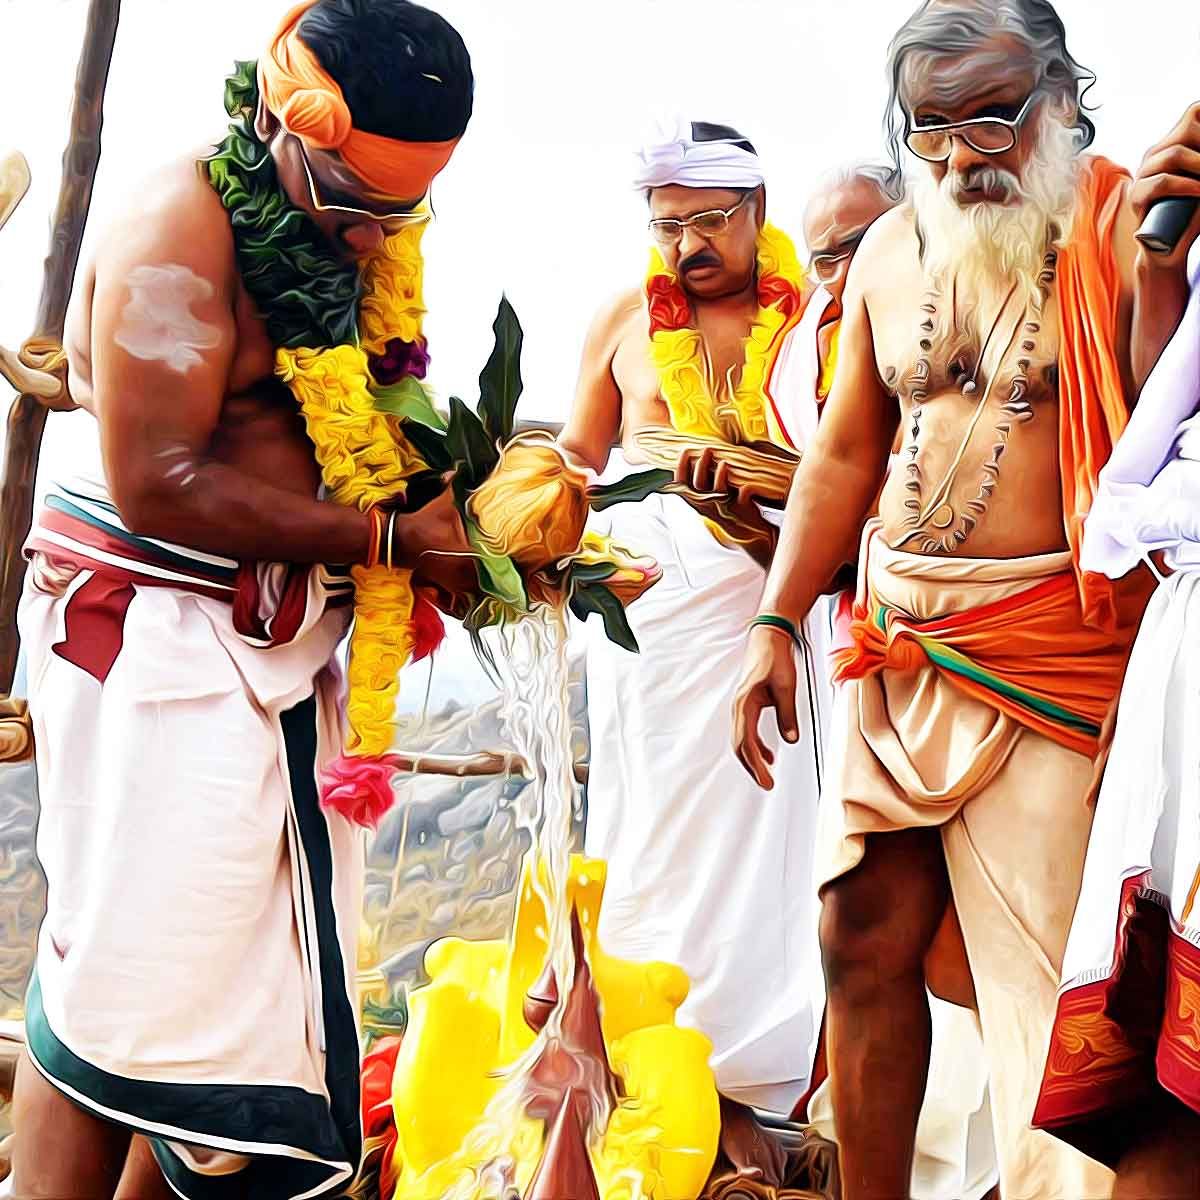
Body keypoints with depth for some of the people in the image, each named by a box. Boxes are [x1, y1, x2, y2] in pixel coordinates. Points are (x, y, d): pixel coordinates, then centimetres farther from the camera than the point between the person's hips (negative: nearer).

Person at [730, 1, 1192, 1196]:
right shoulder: (891, 251, 11)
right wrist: (775, 623, 12)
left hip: (1047, 666, -5)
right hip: (894, 648, 5)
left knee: (1044, 981, -3)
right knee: (862, 942, 8)